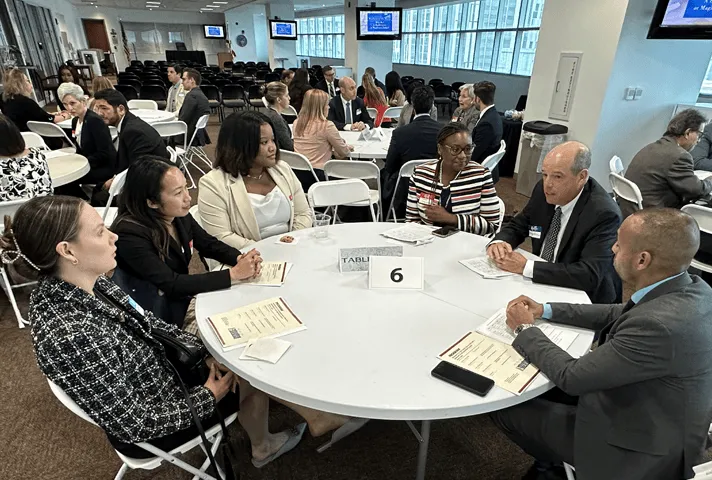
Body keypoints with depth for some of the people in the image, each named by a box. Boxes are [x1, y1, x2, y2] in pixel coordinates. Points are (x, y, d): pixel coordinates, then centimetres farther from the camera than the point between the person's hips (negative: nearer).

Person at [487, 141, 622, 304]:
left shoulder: (604, 213, -22)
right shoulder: (544, 190, -5)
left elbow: (589, 275, -29)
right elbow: (517, 226, 6)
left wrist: (525, 267, -31)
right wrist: (499, 242, -17)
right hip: (541, 282, 6)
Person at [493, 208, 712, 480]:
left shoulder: (659, 325, -38)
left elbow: (571, 377, -28)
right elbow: (620, 315, 6)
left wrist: (525, 330, -13)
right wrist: (546, 310, 1)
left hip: (640, 450, -8)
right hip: (655, 422, 8)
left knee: (505, 408, 3)